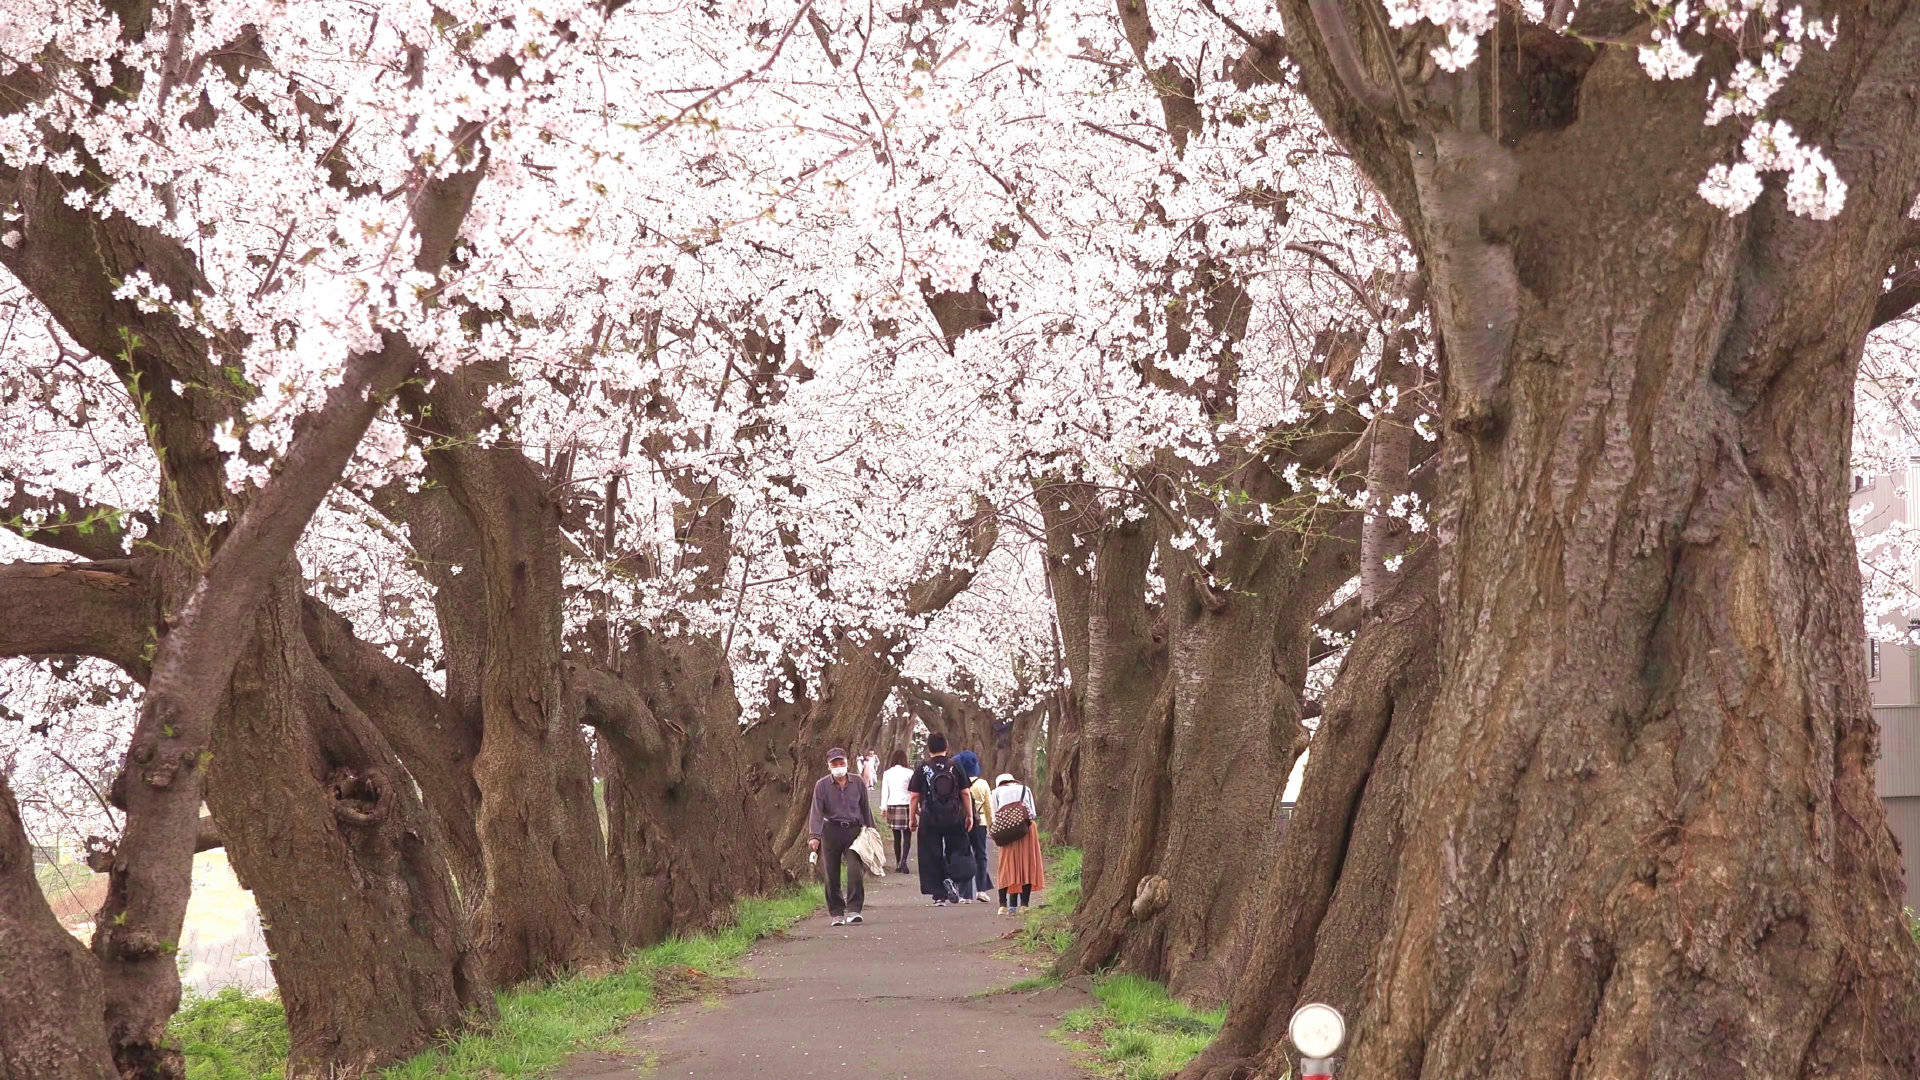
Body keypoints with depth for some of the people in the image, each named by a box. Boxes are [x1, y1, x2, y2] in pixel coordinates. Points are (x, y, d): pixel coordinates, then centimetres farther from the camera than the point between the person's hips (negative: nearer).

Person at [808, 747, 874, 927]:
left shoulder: (858, 783, 6)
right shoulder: (822, 785, 0)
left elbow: (866, 809, 15)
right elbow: (816, 811, -8)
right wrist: (815, 835, -19)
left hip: (854, 831, 0)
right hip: (831, 831, 0)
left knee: (856, 870, -15)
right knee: (832, 875, 3)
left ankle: (853, 910, -11)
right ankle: (837, 913, 13)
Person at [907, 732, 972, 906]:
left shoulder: (922, 768, -1)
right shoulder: (955, 766, 2)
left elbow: (914, 797, 0)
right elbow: (965, 793, 3)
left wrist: (912, 818, 9)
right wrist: (969, 815, 10)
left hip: (929, 819, -1)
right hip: (954, 818, 1)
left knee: (932, 857, 4)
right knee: (956, 851, 15)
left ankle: (939, 895, 0)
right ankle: (950, 879, -10)